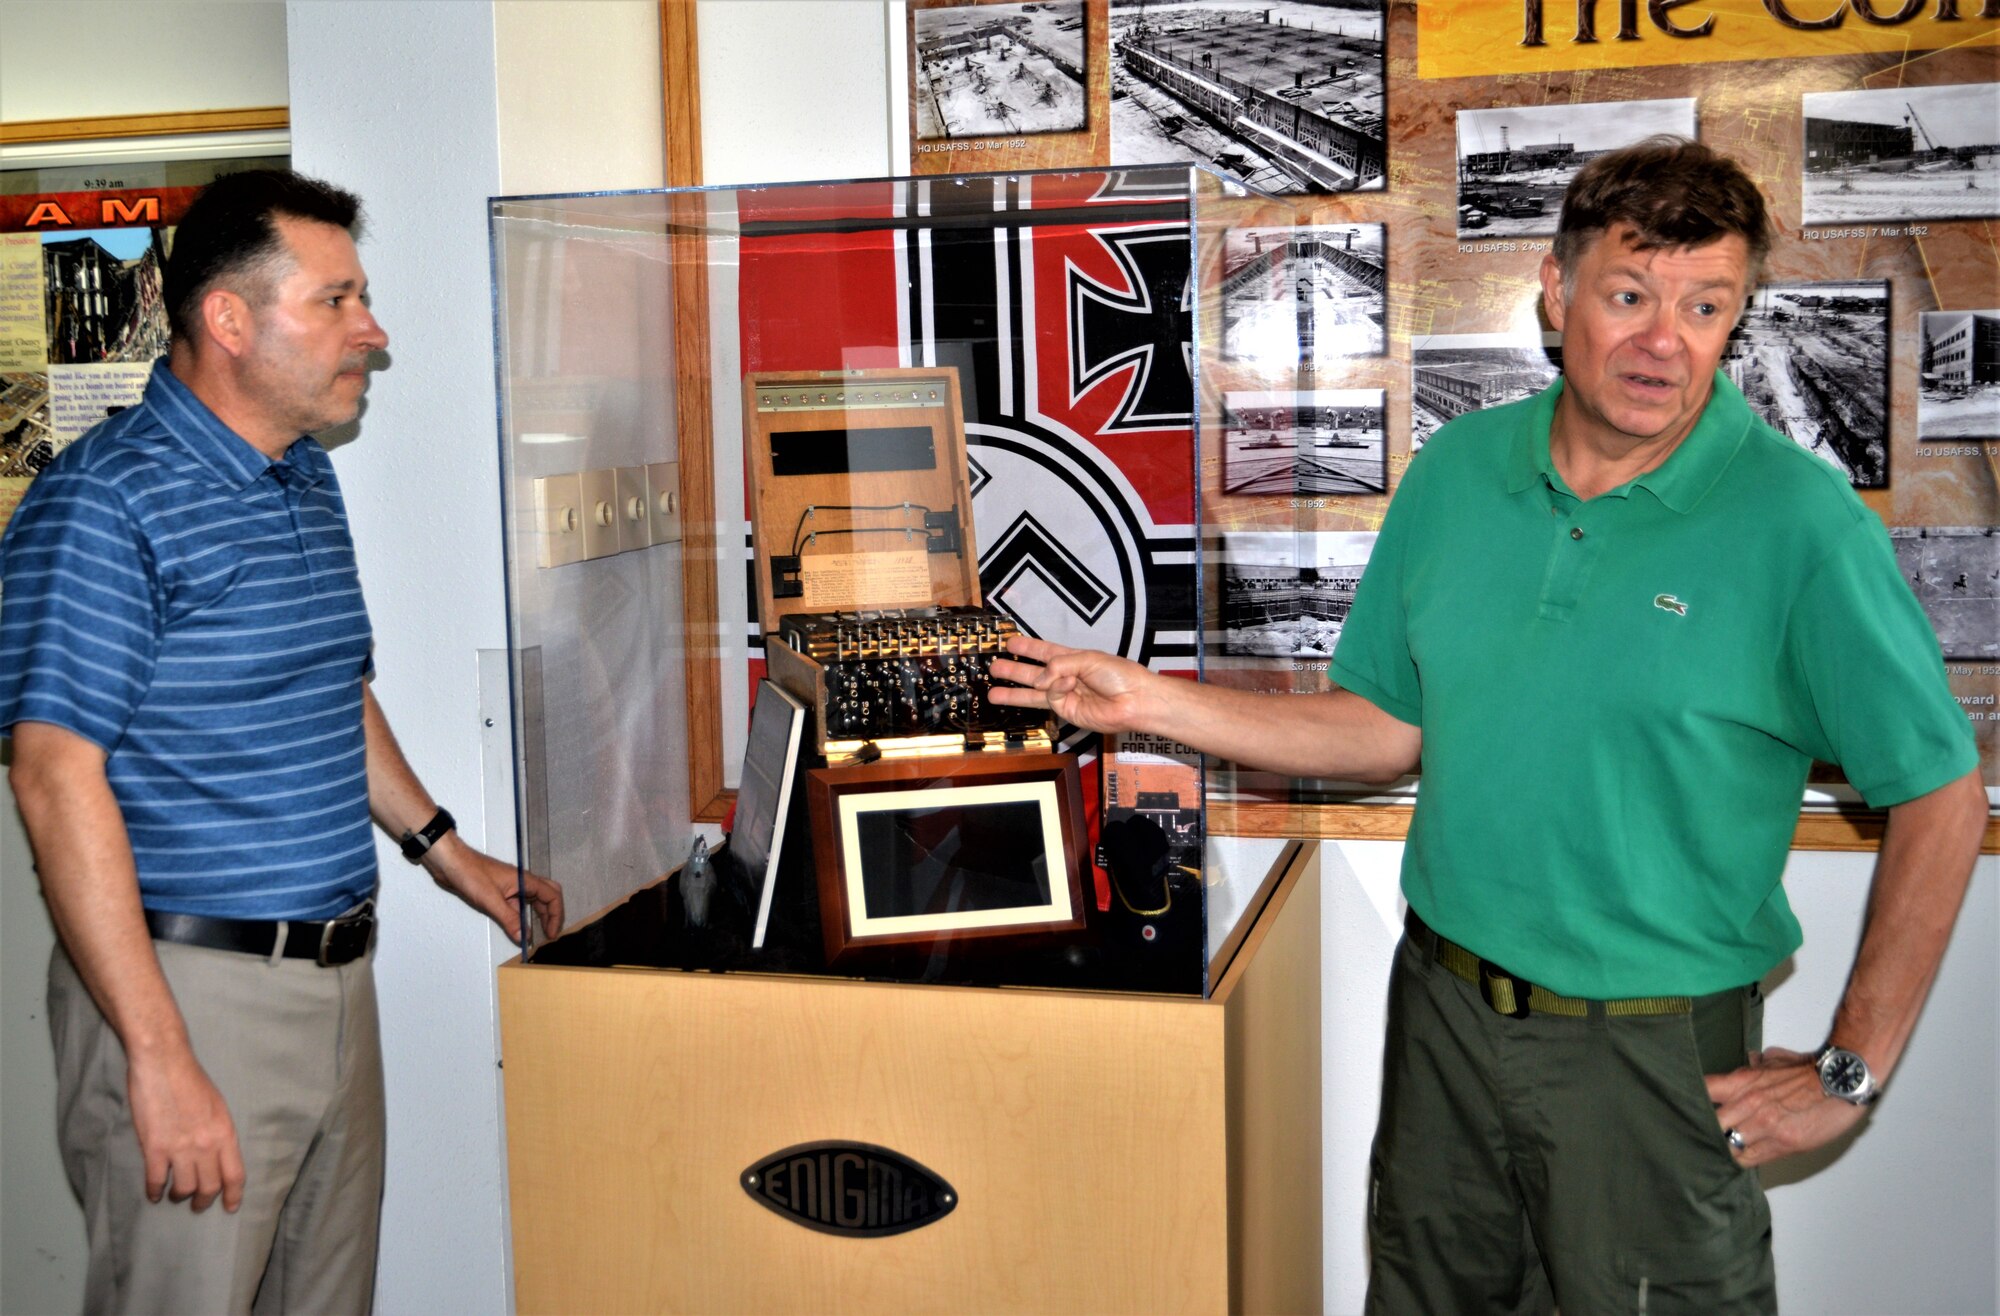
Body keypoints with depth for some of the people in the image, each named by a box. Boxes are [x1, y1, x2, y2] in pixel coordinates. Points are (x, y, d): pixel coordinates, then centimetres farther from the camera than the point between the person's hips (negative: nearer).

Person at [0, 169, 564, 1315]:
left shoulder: (311, 481, 12)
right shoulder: (107, 500, -14)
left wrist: (443, 847, 24)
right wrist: (159, 1057, -23)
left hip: (338, 969, 8)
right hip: (191, 985, -8)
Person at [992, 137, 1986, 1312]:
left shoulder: (1799, 523, -15)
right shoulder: (1459, 471, 0)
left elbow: (1941, 793, -10)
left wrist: (1851, 1071, -10)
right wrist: (1152, 702, 1)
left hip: (1651, 1051, -4)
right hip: (1444, 1007, 5)